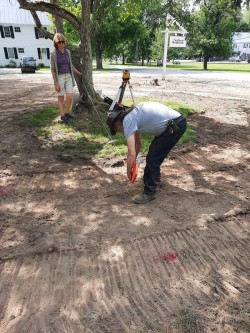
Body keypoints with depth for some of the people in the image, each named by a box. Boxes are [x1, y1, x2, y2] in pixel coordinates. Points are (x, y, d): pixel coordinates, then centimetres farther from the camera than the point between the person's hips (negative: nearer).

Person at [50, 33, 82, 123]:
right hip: (59, 77, -4)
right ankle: (62, 116, 14)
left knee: (70, 97, -7)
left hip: (68, 76, 4)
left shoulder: (67, 52, 6)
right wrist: (55, 83, -13)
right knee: (61, 98, 3)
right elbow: (52, 69, -7)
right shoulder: (53, 53, -7)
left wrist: (79, 73, 19)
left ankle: (66, 113, 15)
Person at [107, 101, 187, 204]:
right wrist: (133, 162, 32)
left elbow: (132, 154, -15)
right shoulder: (133, 115, 17)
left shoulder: (127, 121, -11)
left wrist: (128, 171, 2)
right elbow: (137, 143, 27)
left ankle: (149, 192, 11)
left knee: (152, 159, -4)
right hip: (178, 121, 10)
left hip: (175, 126, -10)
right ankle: (154, 178, 44)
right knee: (154, 150, 25)